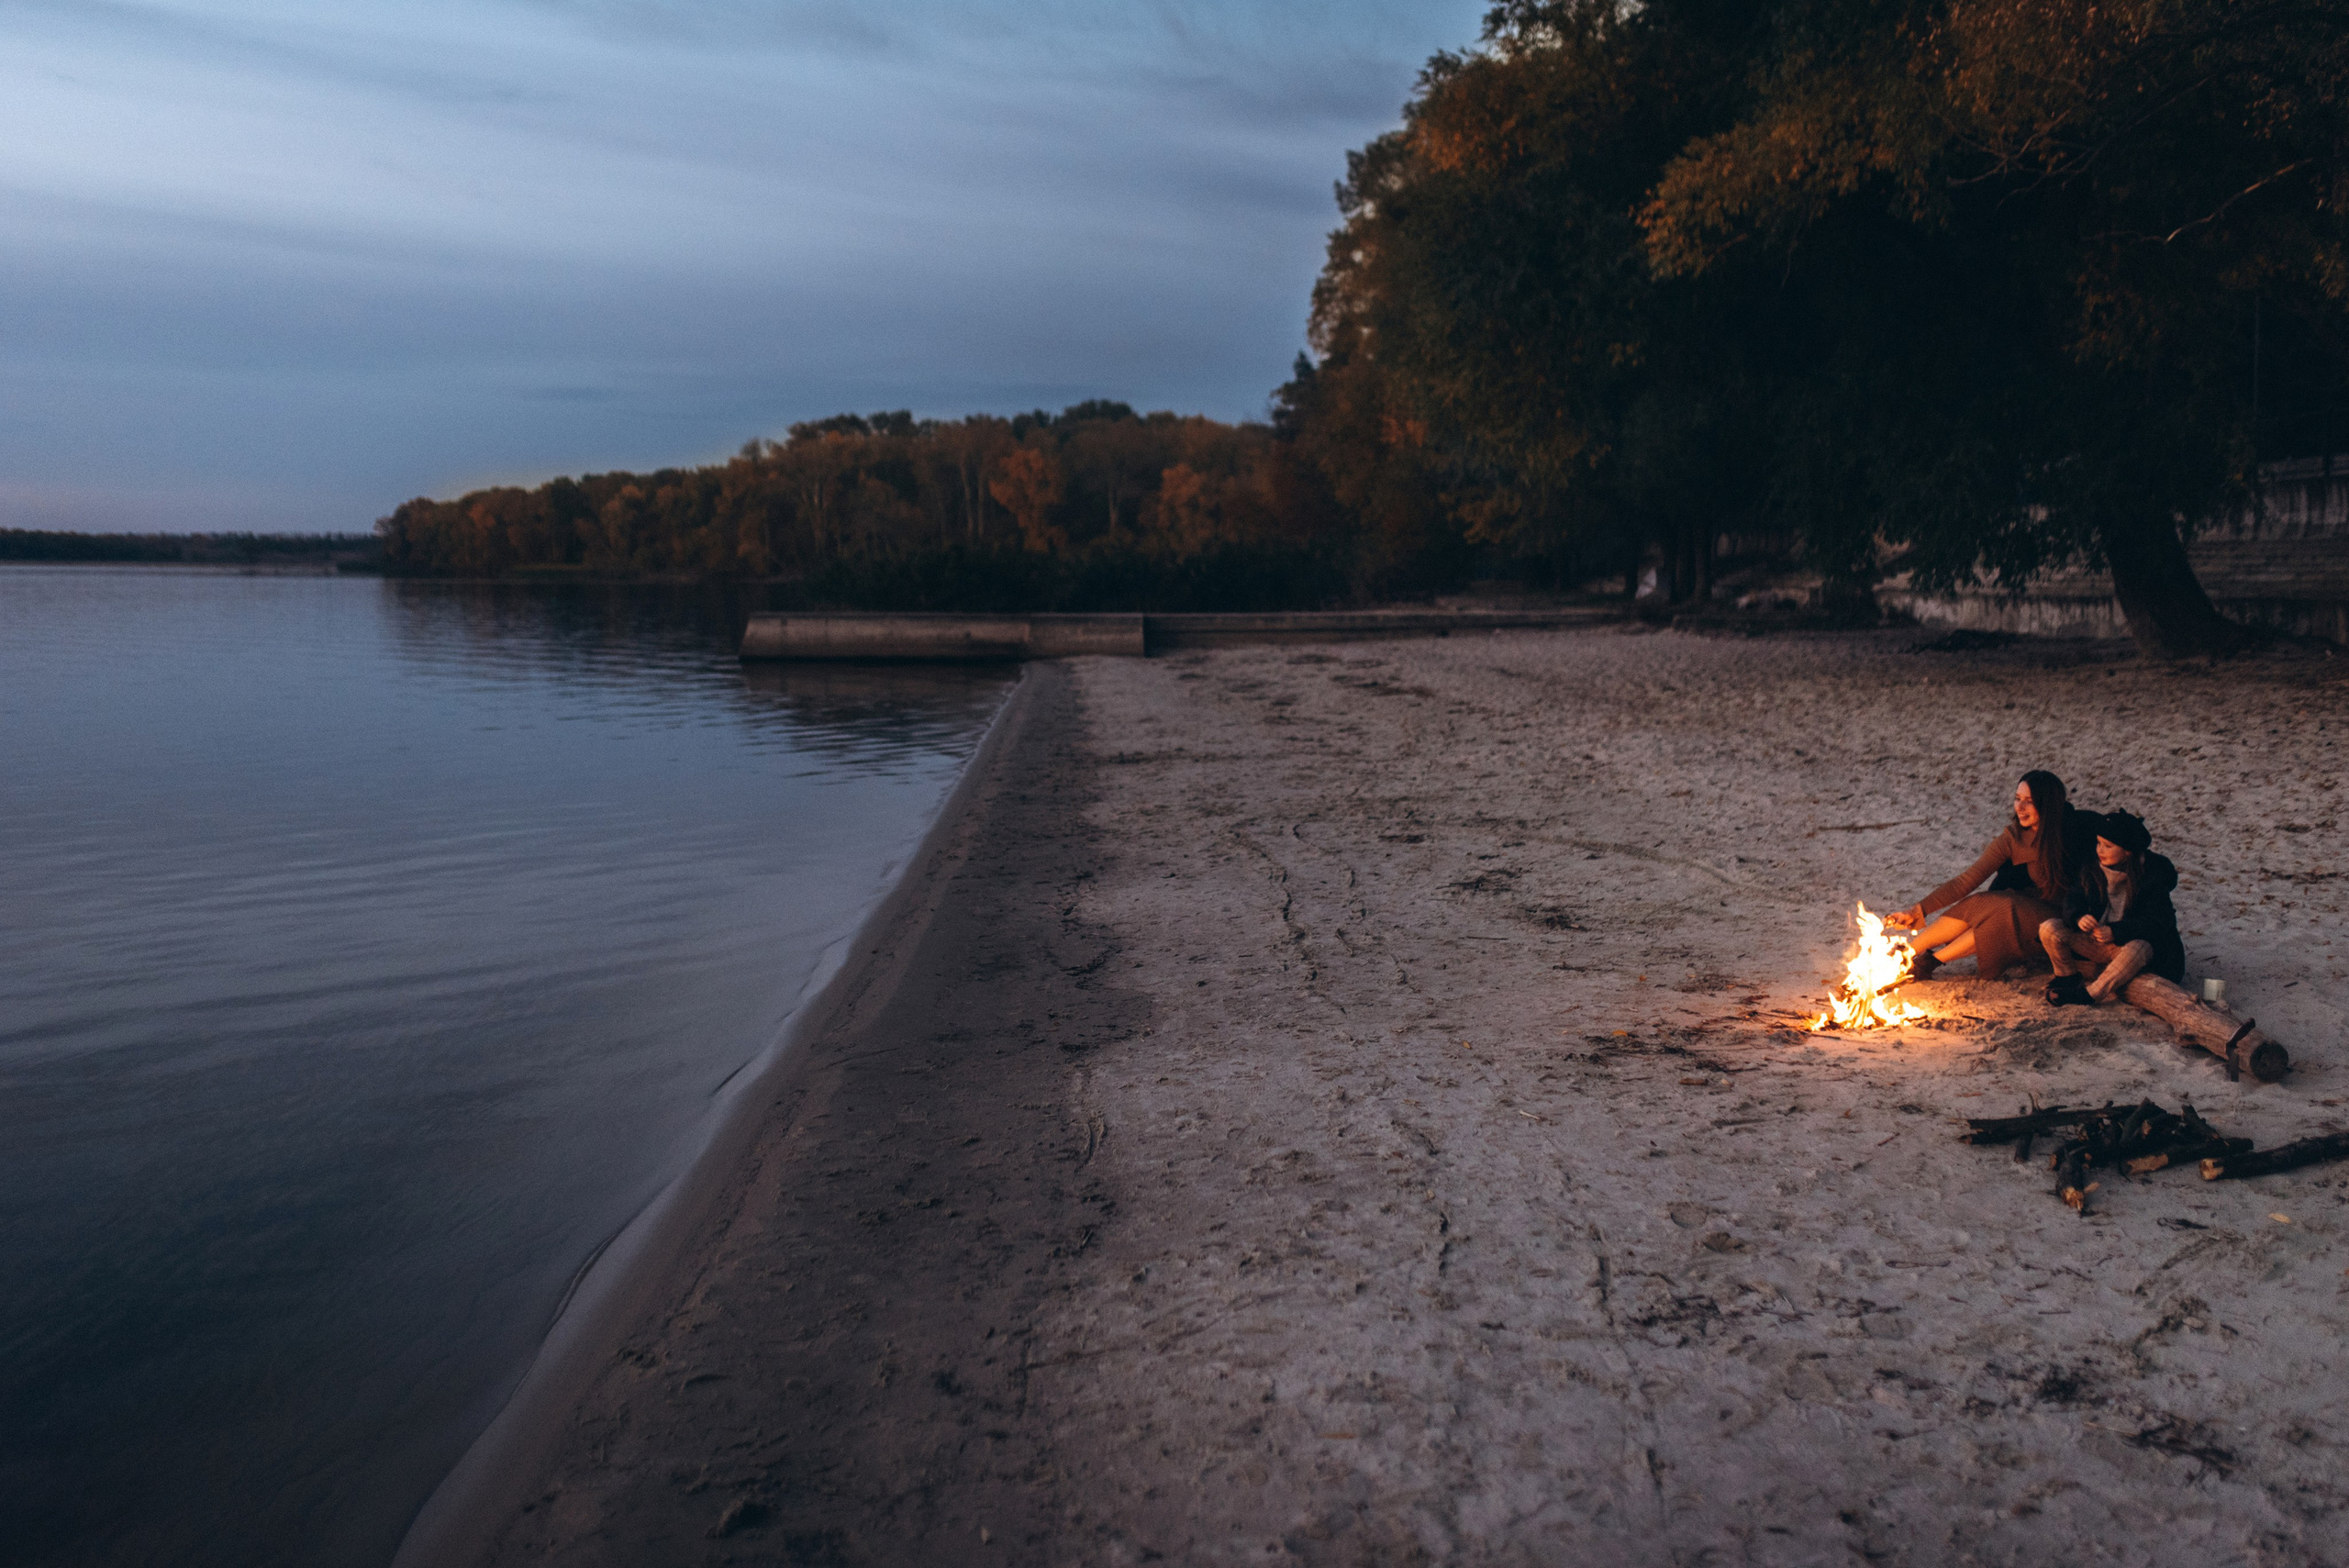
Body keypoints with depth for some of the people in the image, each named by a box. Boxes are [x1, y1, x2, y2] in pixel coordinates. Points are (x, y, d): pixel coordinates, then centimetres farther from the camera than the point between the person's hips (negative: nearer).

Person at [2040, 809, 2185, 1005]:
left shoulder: (2152, 875, -13)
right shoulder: (2092, 869, 0)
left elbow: (2155, 922, -18)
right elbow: (2073, 899, -1)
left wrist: (2115, 931, -33)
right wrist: (2078, 917, -27)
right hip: (2094, 942, 4)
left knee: (2138, 948, -40)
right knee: (2049, 929, -18)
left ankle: (2088, 995, -37)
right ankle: (2068, 978, 2)